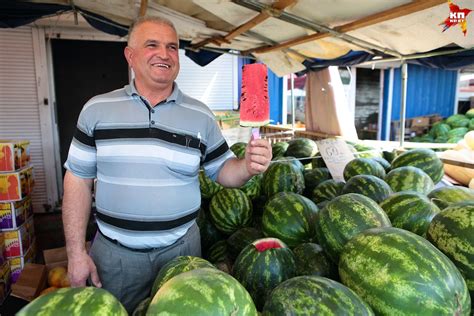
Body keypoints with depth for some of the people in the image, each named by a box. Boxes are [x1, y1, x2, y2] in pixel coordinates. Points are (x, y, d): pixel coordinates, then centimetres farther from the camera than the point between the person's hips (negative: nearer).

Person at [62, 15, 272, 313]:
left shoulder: (201, 115, -2)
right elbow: (79, 179, 0)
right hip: (114, 252, 0)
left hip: (181, 247, 1)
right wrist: (76, 252, -2)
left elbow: (222, 170, 2)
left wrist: (247, 166, -21)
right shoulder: (97, 110, -3)